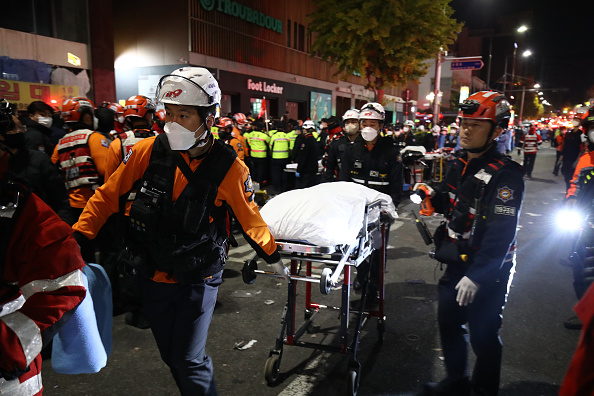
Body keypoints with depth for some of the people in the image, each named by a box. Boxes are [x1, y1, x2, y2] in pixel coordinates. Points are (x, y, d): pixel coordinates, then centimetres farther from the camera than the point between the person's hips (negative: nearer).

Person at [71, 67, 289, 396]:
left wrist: (273, 256, 6)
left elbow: (249, 218, -3)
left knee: (189, 361, -1)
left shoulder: (228, 167, -16)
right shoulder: (148, 151, -11)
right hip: (152, 274, 4)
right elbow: (107, 195, 0)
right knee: (171, 356, 18)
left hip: (199, 278, -3)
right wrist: (77, 238, -2)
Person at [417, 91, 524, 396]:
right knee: (448, 321, 19)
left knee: (482, 336, 6)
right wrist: (433, 195, -4)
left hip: (489, 271, -8)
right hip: (458, 263, 8)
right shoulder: (459, 165, 5)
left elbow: (501, 233, -25)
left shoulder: (504, 176, -21)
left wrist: (476, 276, -26)